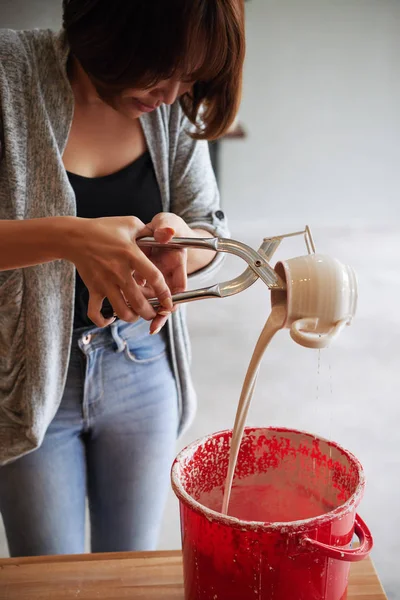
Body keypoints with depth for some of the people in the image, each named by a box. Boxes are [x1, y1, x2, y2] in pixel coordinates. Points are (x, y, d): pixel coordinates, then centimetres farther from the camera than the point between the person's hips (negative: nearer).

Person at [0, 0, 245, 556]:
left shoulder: (174, 104, -3)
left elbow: (212, 234, 1)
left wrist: (179, 240, -21)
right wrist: (68, 237, -37)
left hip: (141, 368, 3)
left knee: (133, 568, 20)